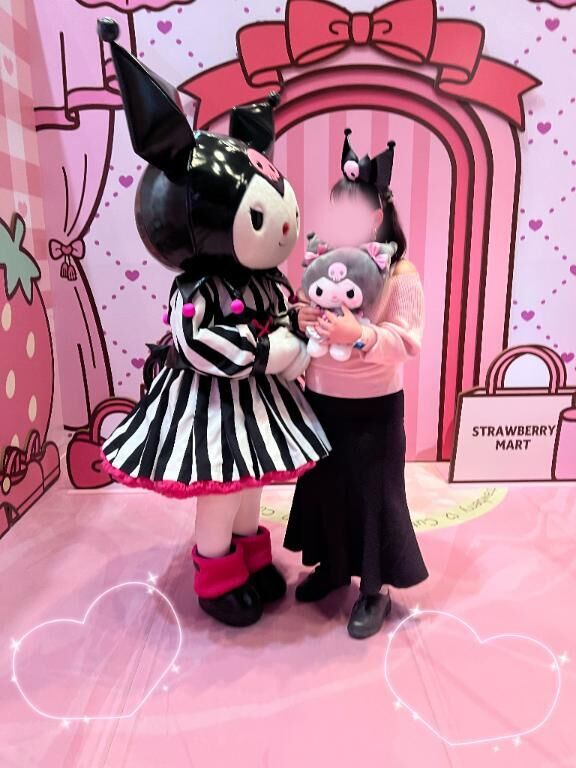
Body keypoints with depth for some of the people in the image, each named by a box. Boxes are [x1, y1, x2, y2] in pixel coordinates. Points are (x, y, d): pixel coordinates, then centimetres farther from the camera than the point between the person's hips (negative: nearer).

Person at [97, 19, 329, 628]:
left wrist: (299, 333, -7)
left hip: (259, 399, 8)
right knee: (218, 497, 8)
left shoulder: (263, 278, 2)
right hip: (213, 407, -8)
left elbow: (285, 314, 14)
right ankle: (218, 583, 32)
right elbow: (195, 346, -33)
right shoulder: (195, 291, -23)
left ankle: (253, 561, 44)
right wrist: (267, 352, -30)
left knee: (250, 486, 22)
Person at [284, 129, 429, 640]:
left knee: (373, 494, 8)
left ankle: (375, 589, 30)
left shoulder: (400, 274, -12)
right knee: (324, 486, 17)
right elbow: (304, 324, 8)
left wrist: (359, 335, -33)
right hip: (321, 400, 6)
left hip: (373, 407, -5)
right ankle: (332, 565, 42)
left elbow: (407, 344, -19)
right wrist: (299, 323, -15)